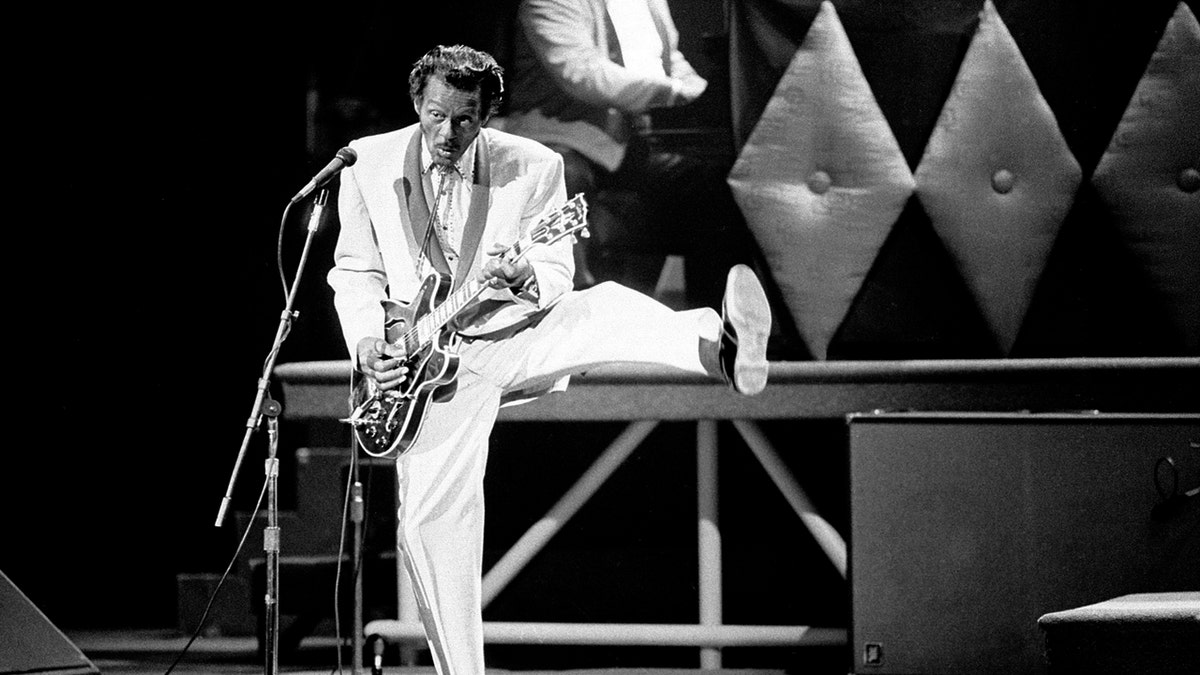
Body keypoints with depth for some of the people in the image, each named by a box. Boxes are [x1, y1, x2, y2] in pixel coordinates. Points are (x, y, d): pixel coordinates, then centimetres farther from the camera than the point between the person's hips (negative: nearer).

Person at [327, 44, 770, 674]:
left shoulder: (533, 167, -4)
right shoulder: (369, 163, -1)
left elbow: (558, 276, -2)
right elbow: (353, 270, 8)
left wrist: (523, 279, -26)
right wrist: (366, 344, -9)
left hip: (520, 337, -1)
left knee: (602, 308, -31)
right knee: (427, 519, -11)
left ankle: (723, 348, -56)